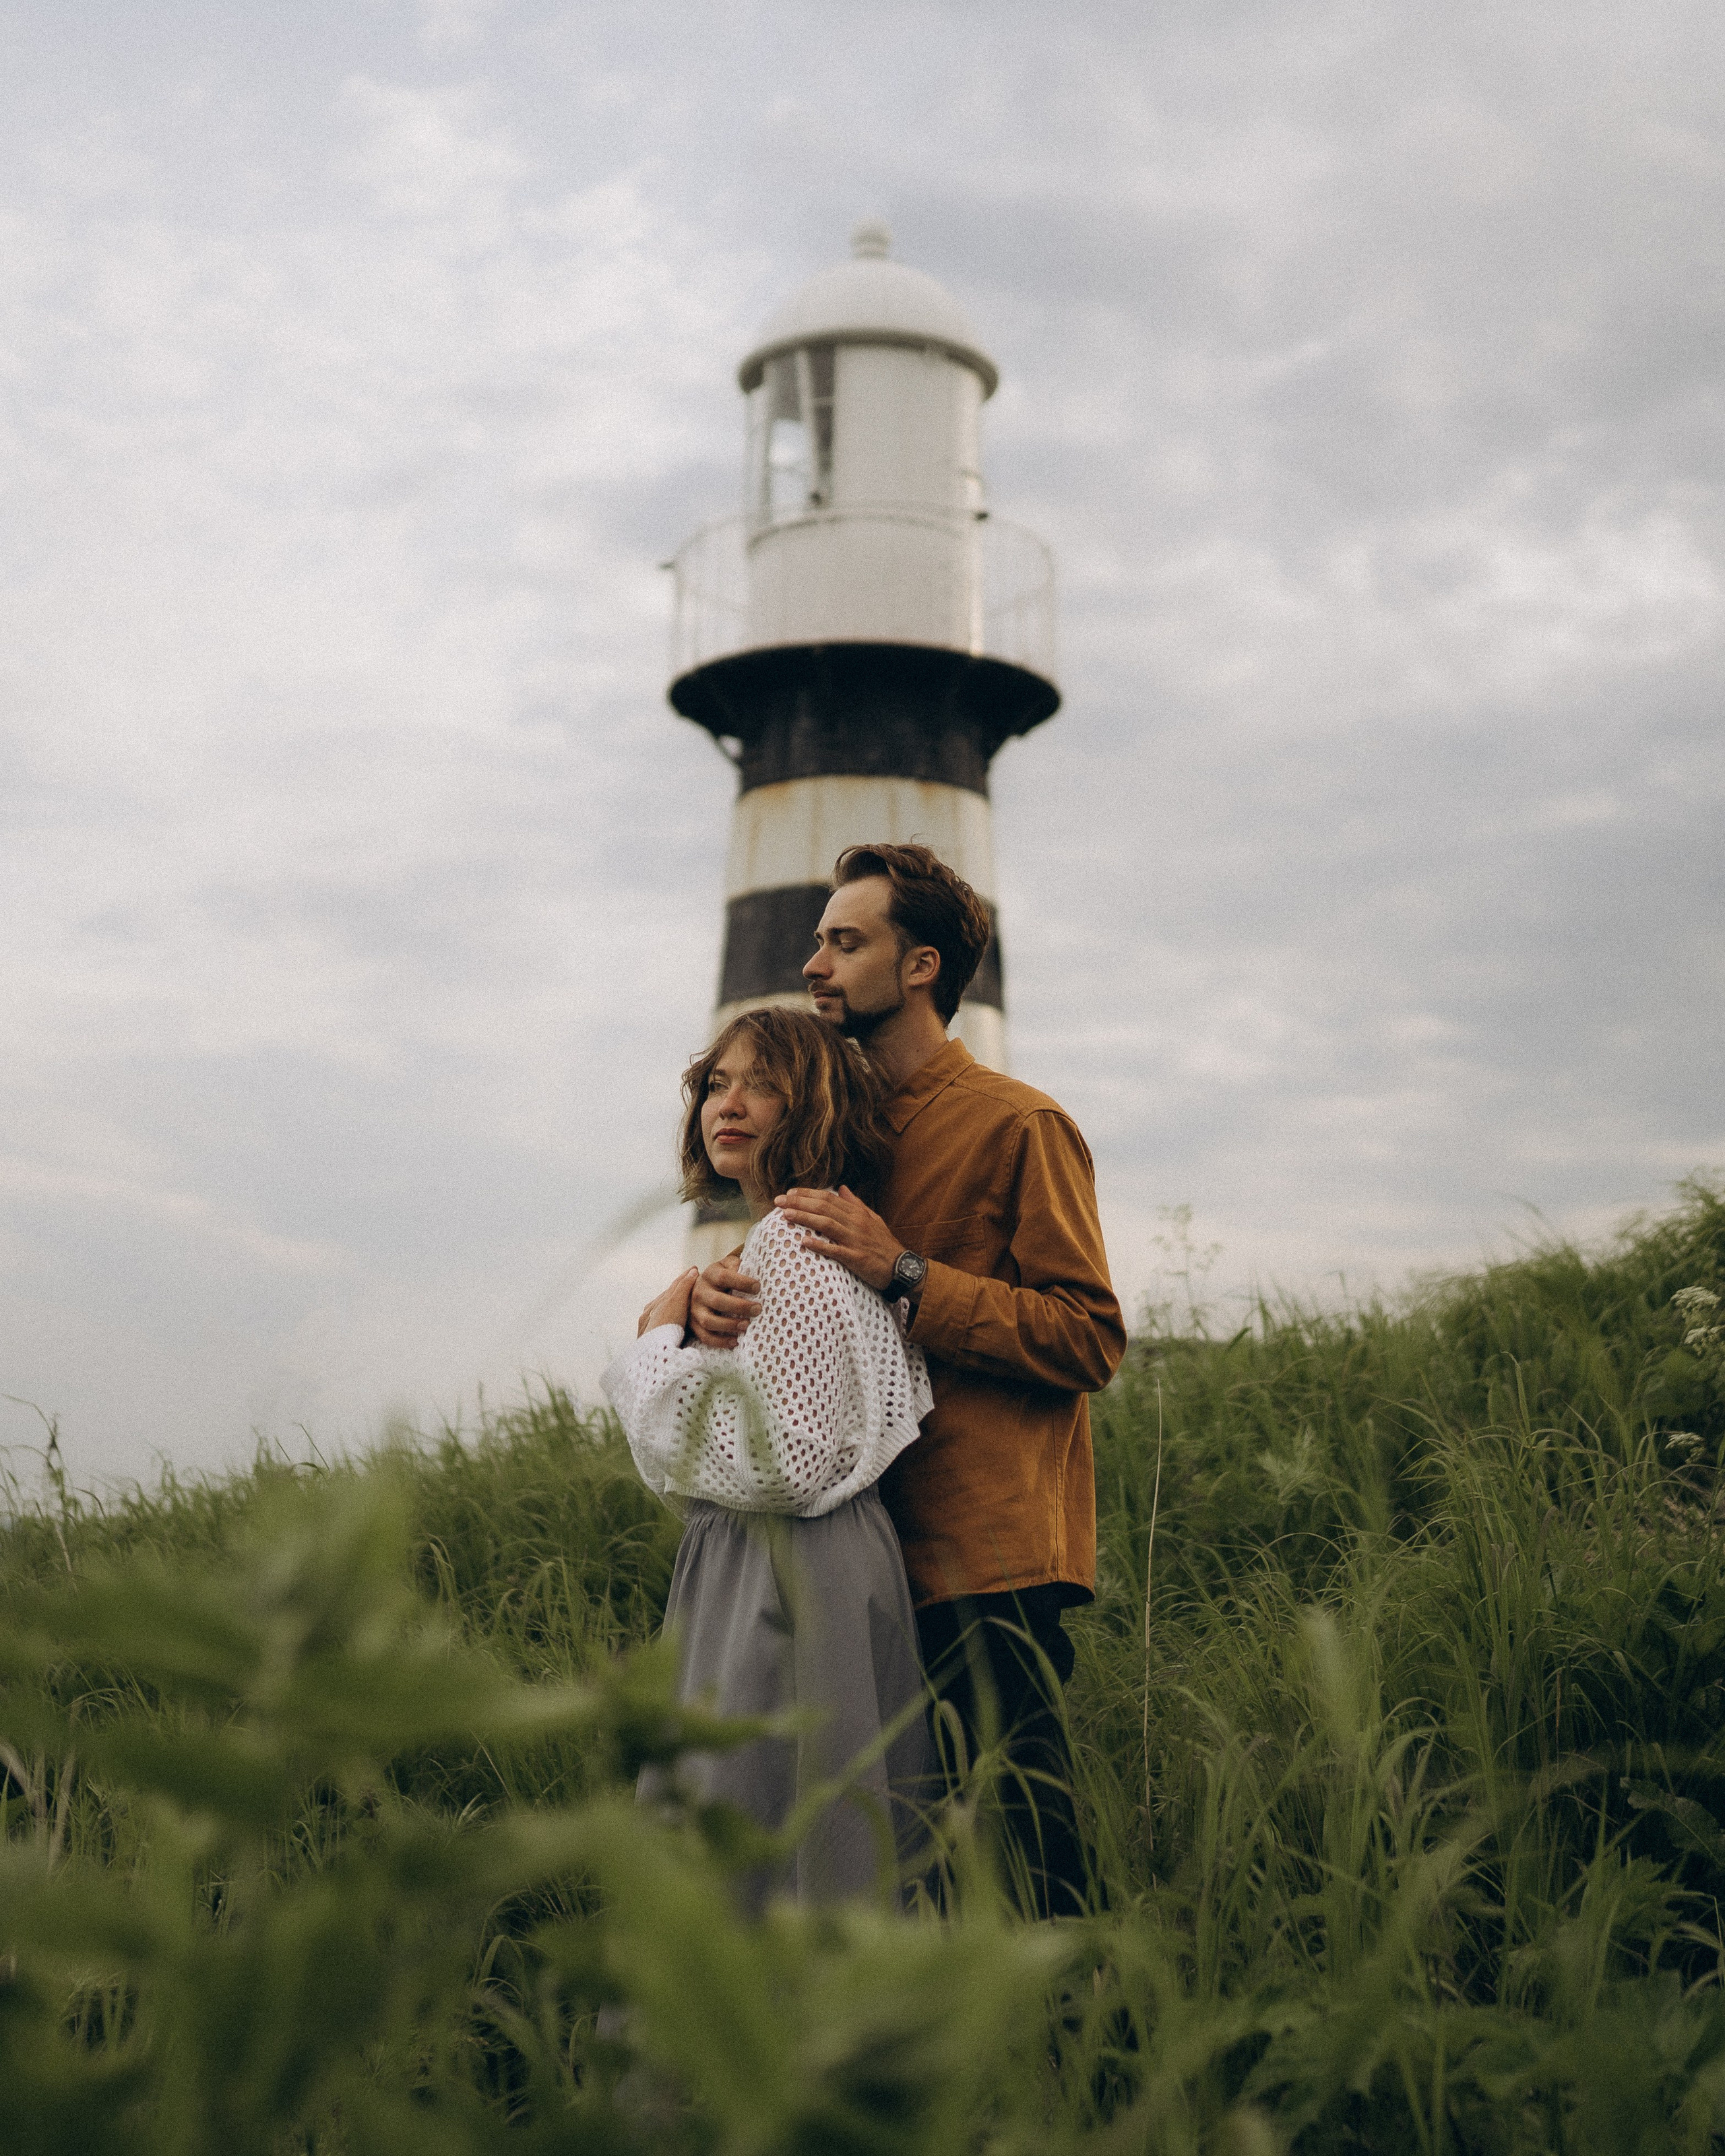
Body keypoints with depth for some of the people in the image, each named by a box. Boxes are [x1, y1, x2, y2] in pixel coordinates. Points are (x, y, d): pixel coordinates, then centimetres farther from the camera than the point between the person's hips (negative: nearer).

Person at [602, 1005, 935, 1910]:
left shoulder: (794, 1243, -16)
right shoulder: (780, 1240, 16)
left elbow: (789, 1459, -24)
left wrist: (659, 1351, -13)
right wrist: (686, 1339, 14)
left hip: (792, 1576, -11)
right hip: (759, 1566, 11)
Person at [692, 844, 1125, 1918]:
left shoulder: (1021, 1124, -4)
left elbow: (1090, 1340, -10)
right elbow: (789, 1285, 15)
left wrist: (905, 1275, -17)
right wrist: (714, 1290, -9)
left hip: (990, 1560, -7)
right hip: (881, 1549, 7)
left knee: (1020, 1865, -6)